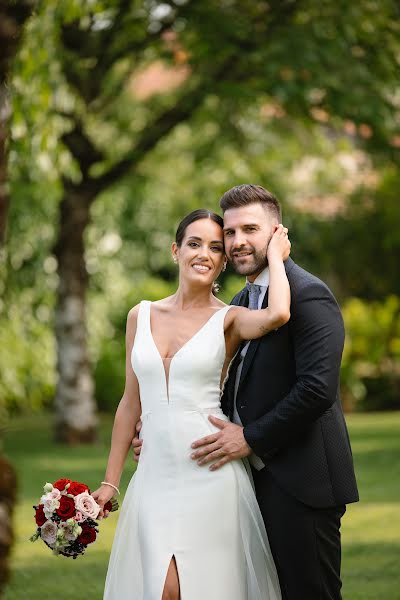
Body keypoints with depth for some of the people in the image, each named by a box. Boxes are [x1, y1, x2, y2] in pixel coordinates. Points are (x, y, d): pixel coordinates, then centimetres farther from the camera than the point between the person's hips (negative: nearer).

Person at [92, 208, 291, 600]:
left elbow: (278, 314, -25)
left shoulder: (229, 320, -1)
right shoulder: (141, 316, 10)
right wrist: (110, 482, 13)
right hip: (155, 476, 3)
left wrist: (275, 256, -8)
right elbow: (131, 402, 14)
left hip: (210, 475, -3)